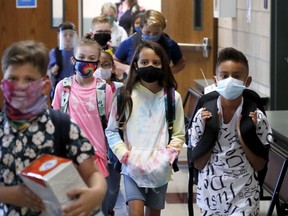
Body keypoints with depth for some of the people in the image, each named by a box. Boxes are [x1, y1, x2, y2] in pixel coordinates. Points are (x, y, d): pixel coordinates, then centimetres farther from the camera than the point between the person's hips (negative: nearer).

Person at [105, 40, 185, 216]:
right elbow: (111, 130, 2)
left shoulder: (173, 97, 0)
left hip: (160, 169, 2)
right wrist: (124, 155, -10)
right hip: (132, 167, -2)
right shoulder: (125, 95, -3)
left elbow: (179, 135, 4)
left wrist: (168, 156, -11)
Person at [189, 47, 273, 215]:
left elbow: (260, 165, -5)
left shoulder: (256, 117, -9)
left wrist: (246, 136, -17)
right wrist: (209, 132, -16)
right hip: (210, 195, 2)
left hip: (244, 197, -2)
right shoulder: (204, 115, -8)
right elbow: (198, 164, -5)